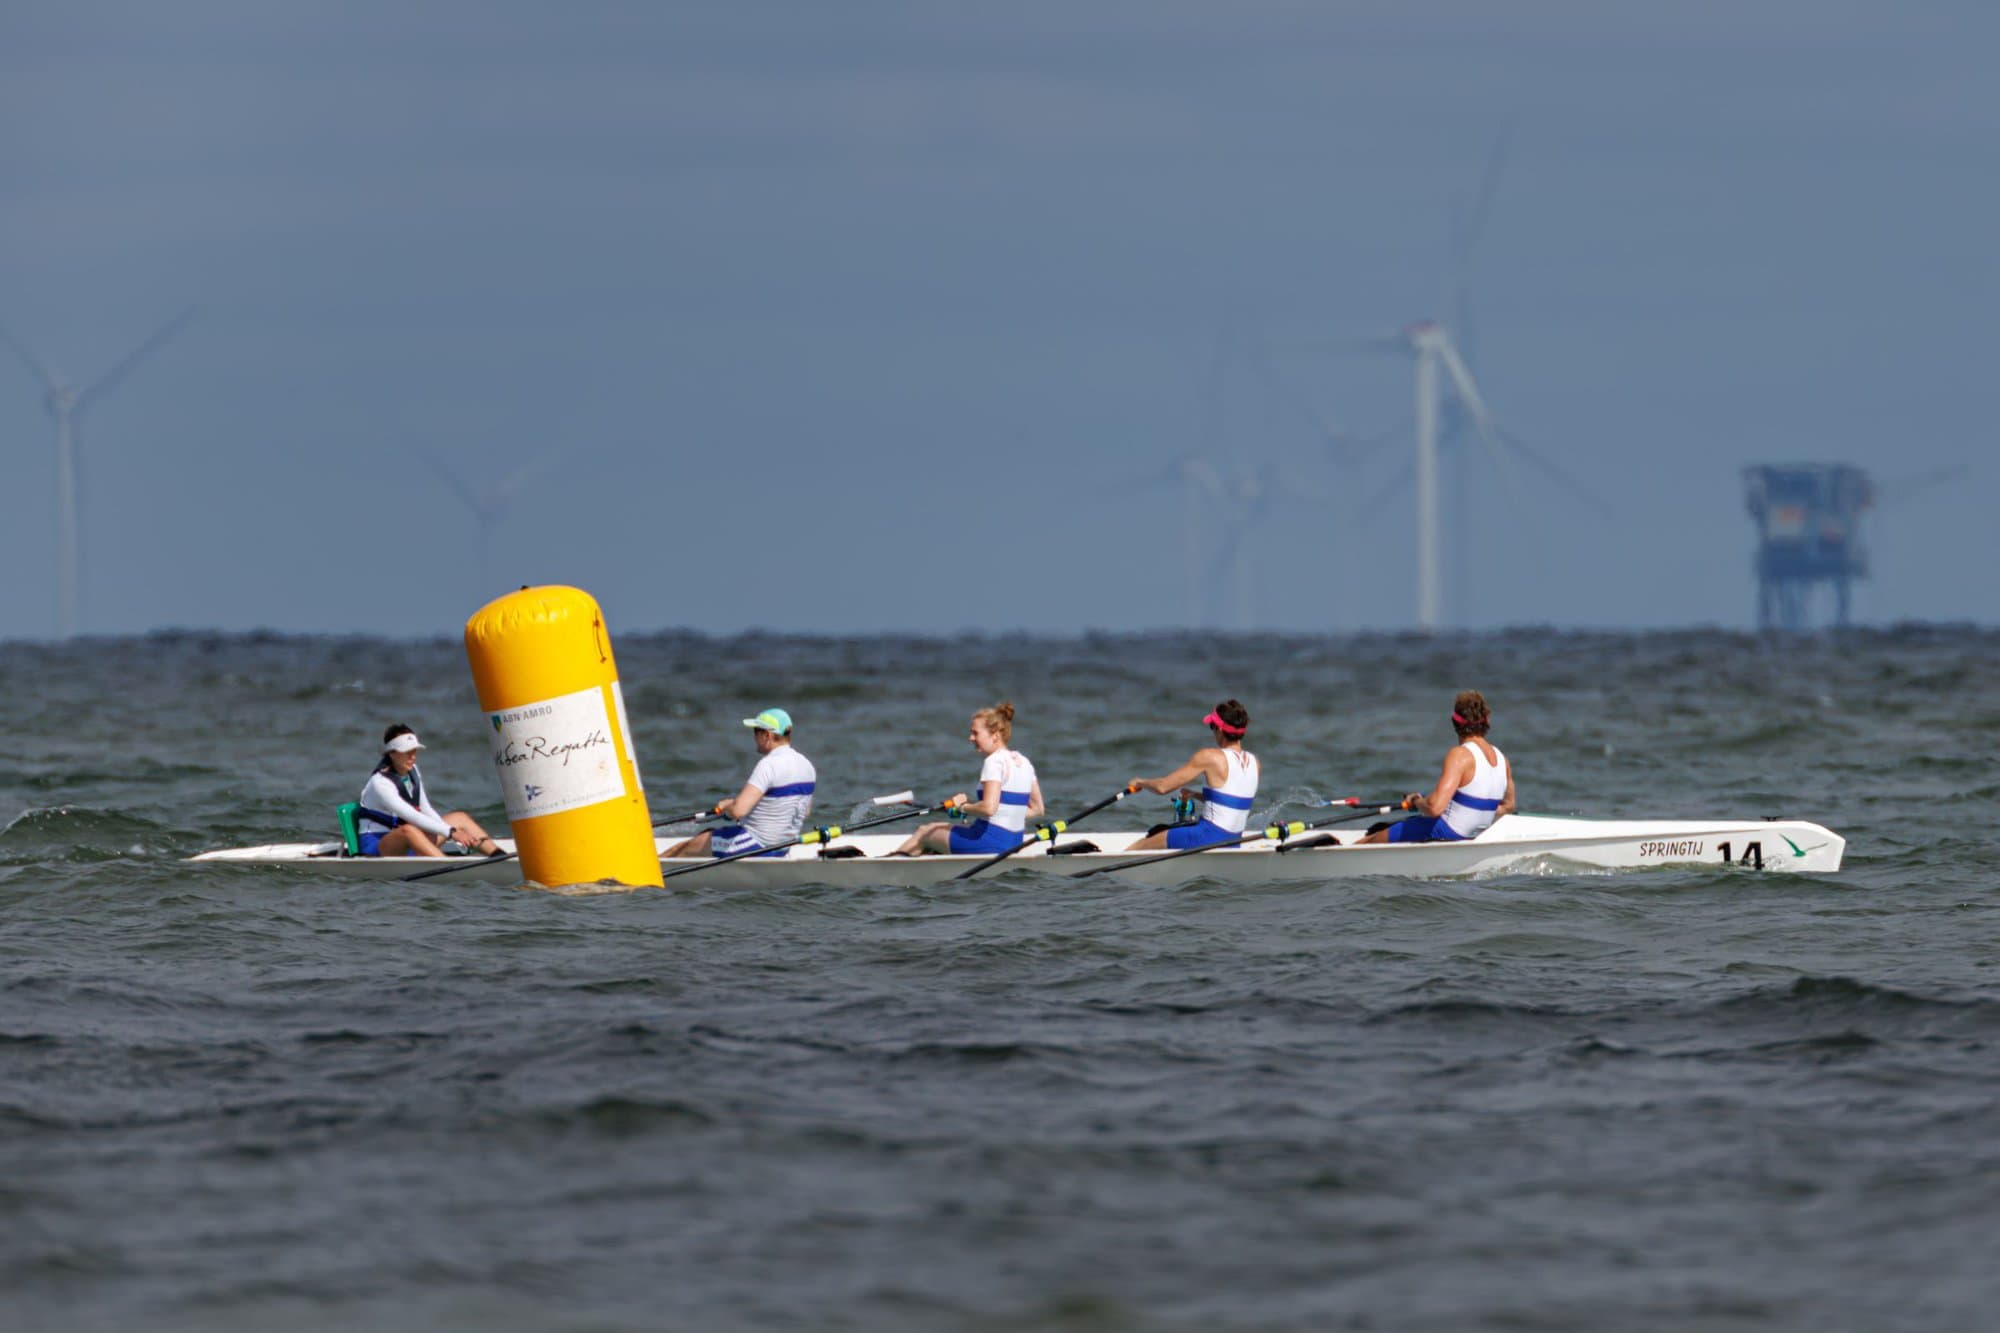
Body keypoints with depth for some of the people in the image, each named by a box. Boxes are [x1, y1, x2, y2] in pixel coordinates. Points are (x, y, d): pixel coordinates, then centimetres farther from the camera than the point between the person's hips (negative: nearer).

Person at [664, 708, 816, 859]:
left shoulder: (769, 765, -24)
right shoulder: (806, 765, 4)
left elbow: (738, 810, -32)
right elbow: (805, 811, 19)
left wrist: (725, 807, -7)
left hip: (754, 844, -9)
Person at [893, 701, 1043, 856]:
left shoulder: (995, 762, -17)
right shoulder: (1024, 762, 10)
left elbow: (989, 807, -29)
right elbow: (1037, 809, 14)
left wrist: (963, 807, -11)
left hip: (990, 841, -9)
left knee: (924, 833, 13)